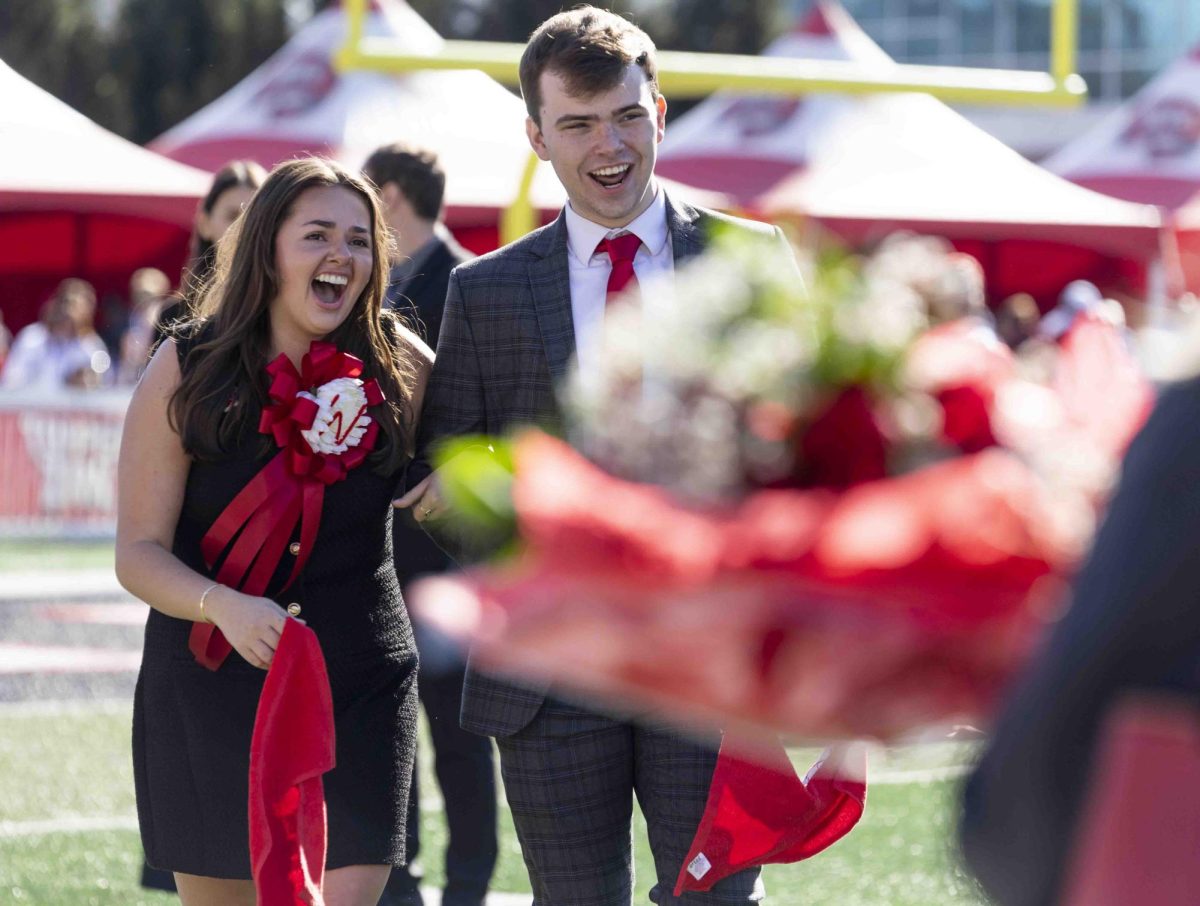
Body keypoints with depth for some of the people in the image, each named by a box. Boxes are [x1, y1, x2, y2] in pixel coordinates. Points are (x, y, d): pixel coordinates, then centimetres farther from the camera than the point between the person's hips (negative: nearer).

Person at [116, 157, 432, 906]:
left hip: (360, 689, 0)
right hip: (213, 685, 0)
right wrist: (224, 606, -25)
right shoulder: (187, 371, -4)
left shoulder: (402, 368, -1)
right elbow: (139, 552, -7)